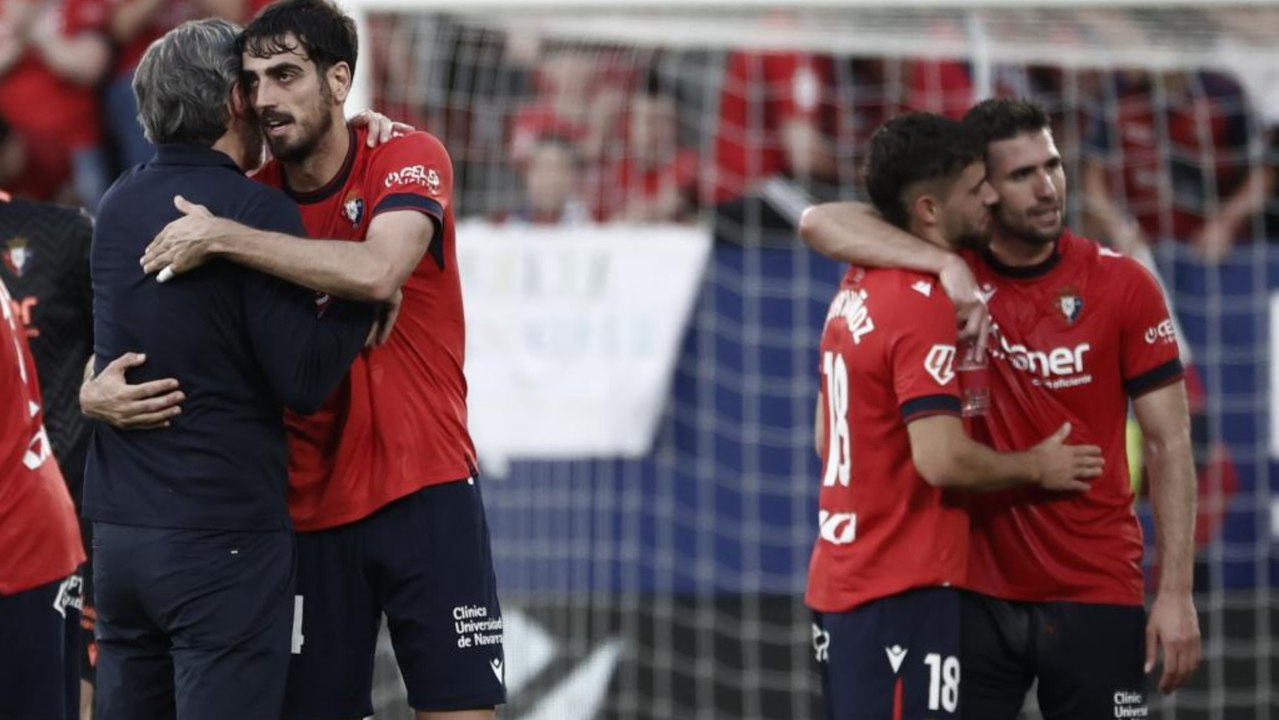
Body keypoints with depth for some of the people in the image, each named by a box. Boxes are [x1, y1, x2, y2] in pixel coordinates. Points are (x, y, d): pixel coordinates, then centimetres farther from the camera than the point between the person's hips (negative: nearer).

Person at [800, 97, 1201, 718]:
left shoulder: (1121, 284, -3)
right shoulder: (952, 272, -1)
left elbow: (1167, 444, -1)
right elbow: (820, 223, -13)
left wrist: (1176, 594, -7)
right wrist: (946, 264, -27)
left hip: (1095, 591, -1)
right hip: (975, 590, 1)